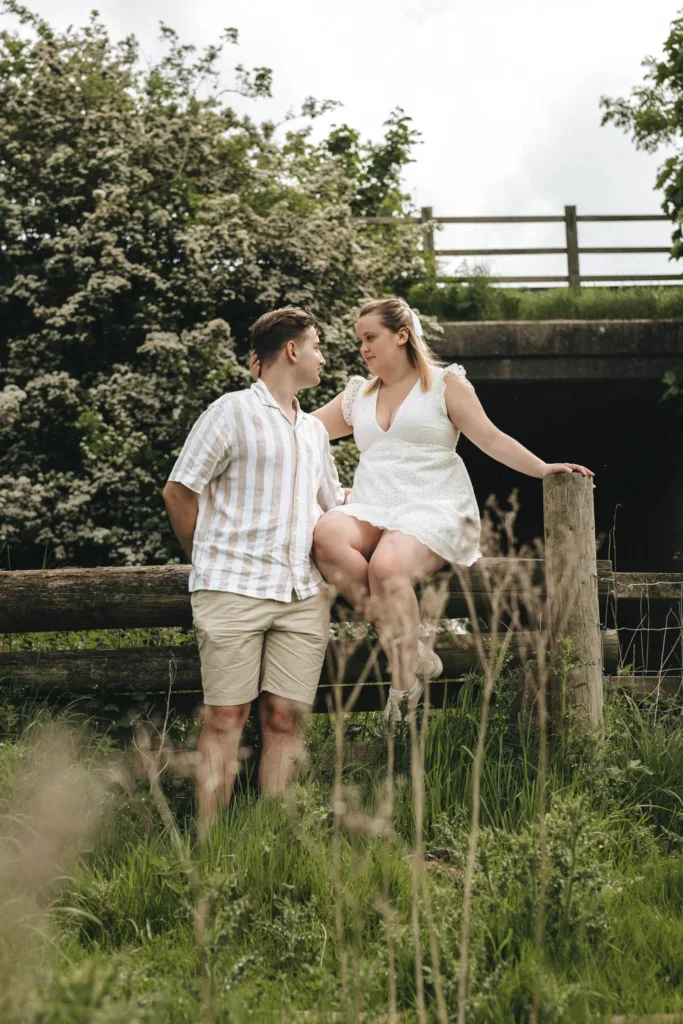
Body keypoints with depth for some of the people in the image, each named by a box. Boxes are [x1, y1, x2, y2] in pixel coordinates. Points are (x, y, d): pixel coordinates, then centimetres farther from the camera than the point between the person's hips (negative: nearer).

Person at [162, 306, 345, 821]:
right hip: (234, 588, -6)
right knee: (225, 718, -5)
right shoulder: (232, 413, 1)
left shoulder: (314, 430, 23)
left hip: (304, 595, 6)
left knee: (285, 719, 1)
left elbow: (332, 505, 34)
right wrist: (210, 562, 7)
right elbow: (179, 491, 2)